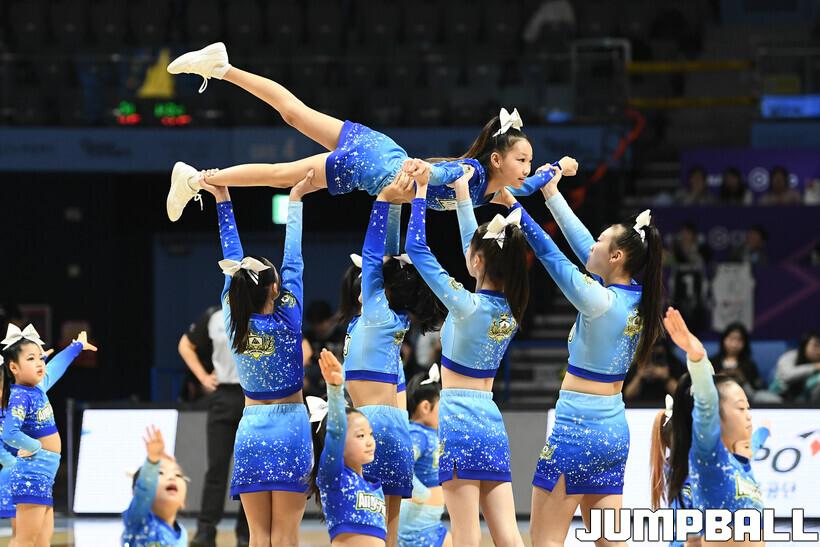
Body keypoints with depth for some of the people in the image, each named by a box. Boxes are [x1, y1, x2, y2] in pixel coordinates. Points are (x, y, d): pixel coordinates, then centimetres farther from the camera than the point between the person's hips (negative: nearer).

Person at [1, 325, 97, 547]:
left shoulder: (38, 388, 9)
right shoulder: (20, 397, -17)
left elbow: (54, 368, 30)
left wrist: (77, 346, 45)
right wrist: (34, 446, -15)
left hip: (44, 476, 9)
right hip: (32, 475, -9)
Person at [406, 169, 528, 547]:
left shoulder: (467, 306, -14)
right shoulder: (511, 308, 4)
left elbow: (417, 249, -10)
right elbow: (477, 247, 19)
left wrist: (421, 192, 0)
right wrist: (462, 193, 25)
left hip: (458, 418, -7)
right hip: (492, 420, 7)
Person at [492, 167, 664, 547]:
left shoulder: (600, 302, -18)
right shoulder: (637, 299, 3)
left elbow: (550, 254, -11)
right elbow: (582, 248, 13)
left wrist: (514, 206, -2)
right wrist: (551, 194, 18)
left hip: (576, 429, -8)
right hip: (615, 432, 8)